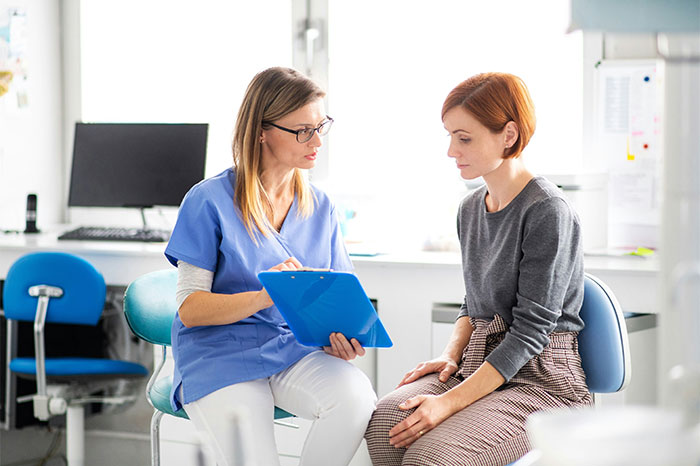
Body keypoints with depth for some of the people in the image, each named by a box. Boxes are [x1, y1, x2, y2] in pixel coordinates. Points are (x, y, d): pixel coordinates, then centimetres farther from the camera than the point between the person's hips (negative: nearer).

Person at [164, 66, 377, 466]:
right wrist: (264, 297, -27)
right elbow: (190, 309, -10)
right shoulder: (210, 201, -7)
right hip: (220, 358, -4)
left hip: (295, 348, 4)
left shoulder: (321, 208, 9)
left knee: (356, 396, -28)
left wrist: (339, 335, -13)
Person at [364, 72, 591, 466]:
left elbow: (531, 330, -16)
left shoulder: (548, 211, -13)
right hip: (479, 362, 7)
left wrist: (451, 402, -21)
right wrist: (451, 355, 1)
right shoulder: (471, 208, 12)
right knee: (383, 420, -24)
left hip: (541, 379, -7)